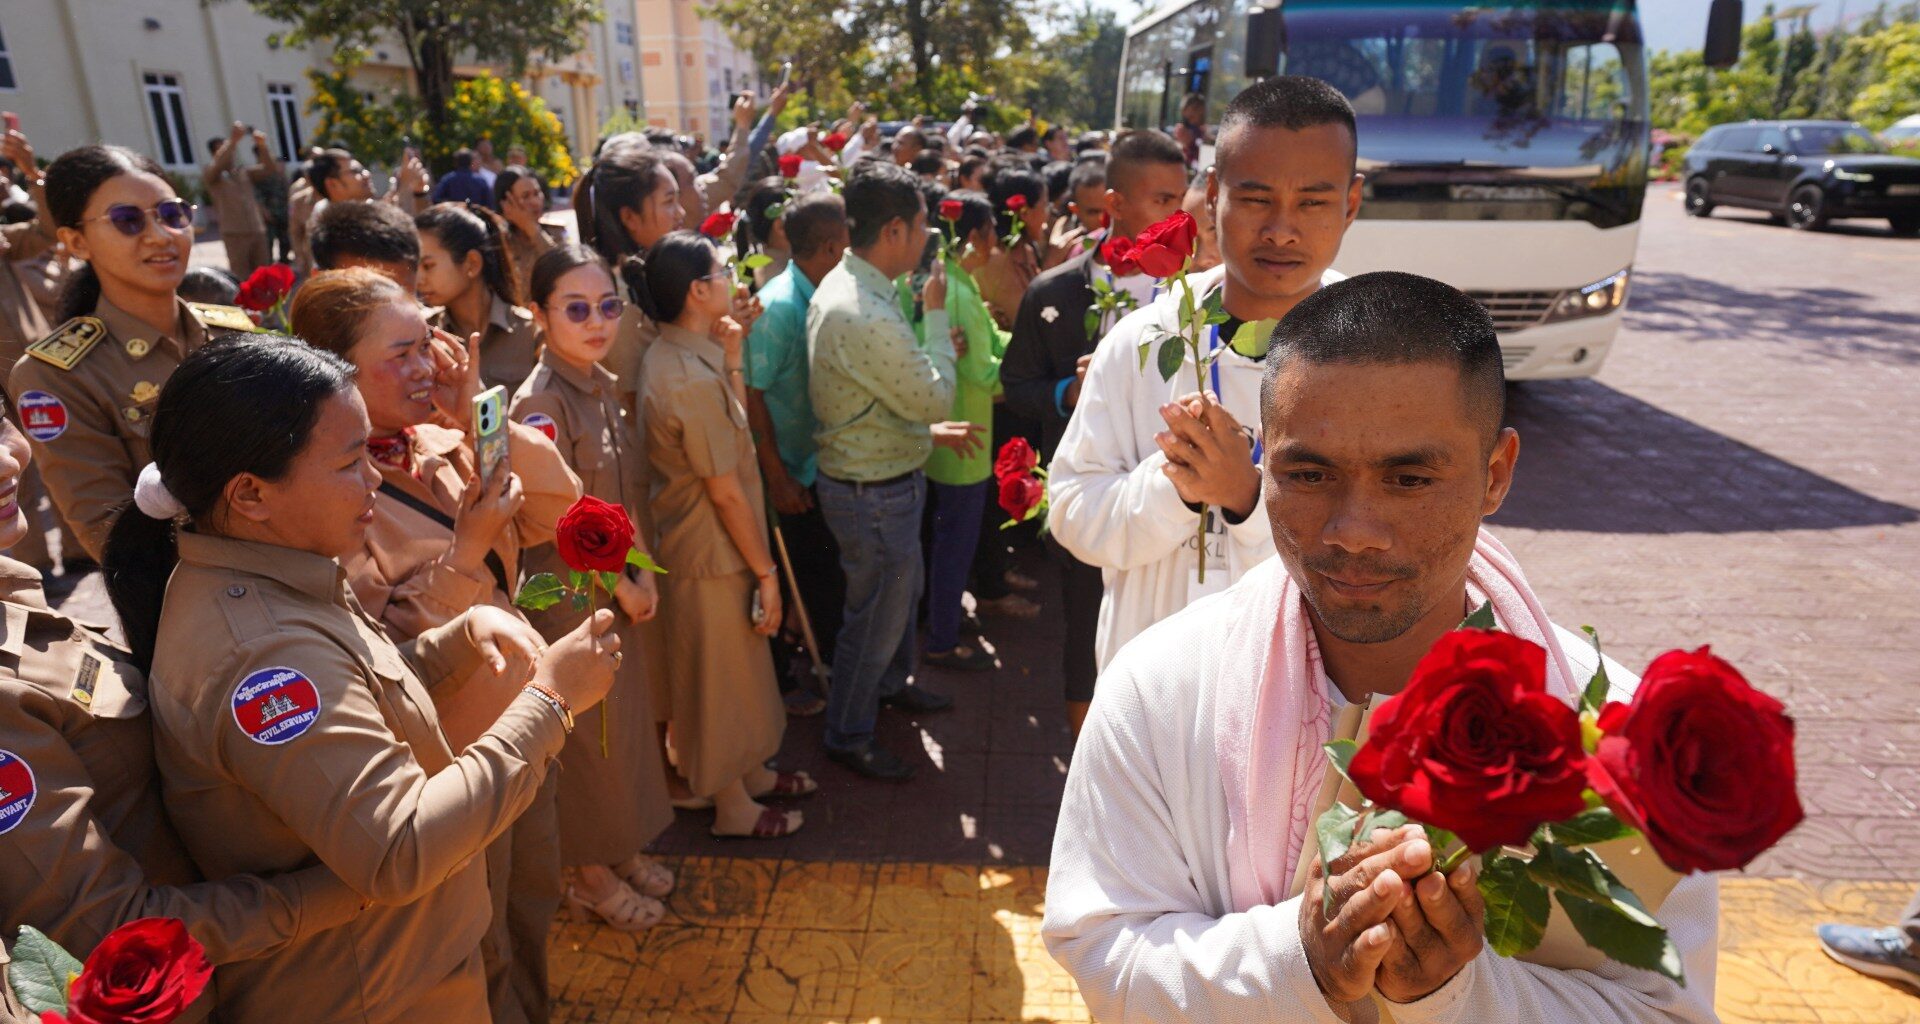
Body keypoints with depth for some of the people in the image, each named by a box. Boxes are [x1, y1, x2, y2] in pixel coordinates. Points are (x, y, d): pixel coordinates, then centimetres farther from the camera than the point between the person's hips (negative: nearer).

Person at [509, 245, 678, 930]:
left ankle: (622, 850, 38)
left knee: (627, 715, 18)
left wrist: (643, 572, -3)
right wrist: (622, 586, -12)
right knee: (590, 730, 7)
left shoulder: (605, 387, 4)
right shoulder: (540, 402, -20)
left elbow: (630, 495, 7)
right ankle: (591, 873, 29)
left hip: (623, 590, 7)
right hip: (570, 595, -7)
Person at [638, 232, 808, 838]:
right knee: (722, 675, 9)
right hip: (713, 554, -10)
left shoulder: (669, 356, 3)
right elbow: (726, 491, -24)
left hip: (692, 536, 10)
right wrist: (766, 571, -16)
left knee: (737, 668, 24)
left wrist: (731, 360, -1)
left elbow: (735, 427, 9)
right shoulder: (694, 379, -28)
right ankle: (733, 807, 29)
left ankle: (749, 771, 44)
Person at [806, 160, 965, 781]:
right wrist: (936, 314, -12)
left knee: (900, 591, 29)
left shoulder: (841, 285, 2)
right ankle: (848, 736, 29)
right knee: (876, 616, 9)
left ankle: (891, 684, 53)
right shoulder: (866, 316, -31)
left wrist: (929, 428, 10)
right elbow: (936, 398, -21)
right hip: (875, 493, -10)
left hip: (884, 472, 10)